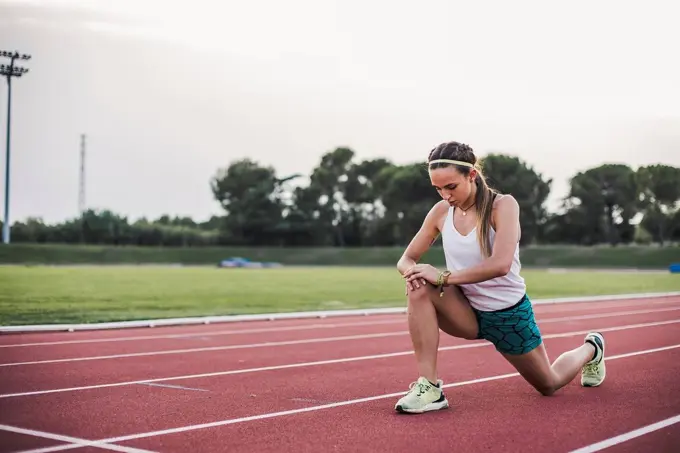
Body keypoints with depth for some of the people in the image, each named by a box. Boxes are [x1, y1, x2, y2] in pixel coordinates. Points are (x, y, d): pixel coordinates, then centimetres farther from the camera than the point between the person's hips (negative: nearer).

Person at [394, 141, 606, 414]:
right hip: (468, 312, 4)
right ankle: (428, 387, -26)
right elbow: (406, 259, -3)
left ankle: (590, 349, 50)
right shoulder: (441, 211, -8)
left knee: (549, 385, 17)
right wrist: (411, 271, -27)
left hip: (509, 314, -3)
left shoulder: (503, 205, -22)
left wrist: (444, 277, -36)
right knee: (420, 288, -28)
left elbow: (500, 264, -36)